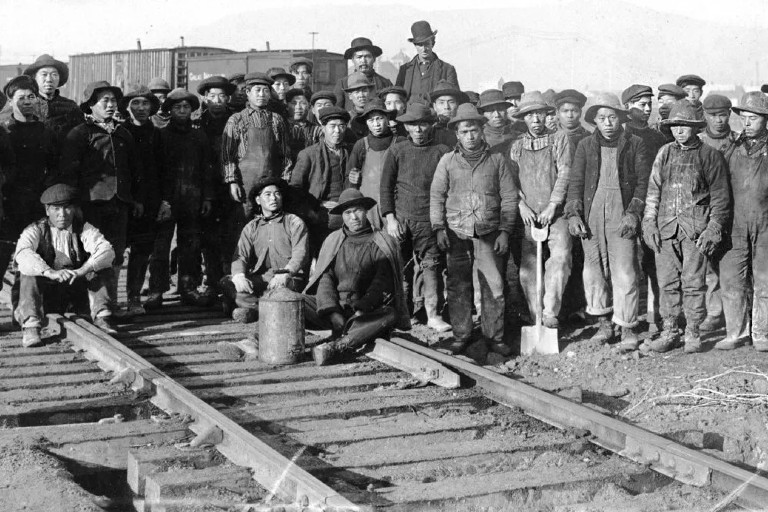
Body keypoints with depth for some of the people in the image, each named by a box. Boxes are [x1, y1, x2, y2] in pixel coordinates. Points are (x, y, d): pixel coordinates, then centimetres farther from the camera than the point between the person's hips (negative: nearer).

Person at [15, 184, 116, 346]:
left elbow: (106, 250, -18)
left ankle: (101, 318, -23)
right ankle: (30, 327, -32)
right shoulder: (36, 230, -5)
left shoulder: (83, 229, 0)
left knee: (101, 267, -19)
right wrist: (50, 273, -45)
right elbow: (23, 253, -27)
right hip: (45, 295, -1)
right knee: (28, 271, -28)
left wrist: (82, 270, -38)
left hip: (77, 289, 1)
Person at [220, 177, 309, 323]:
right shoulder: (251, 227, 19)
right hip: (258, 277, 4)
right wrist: (239, 275, -20)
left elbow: (300, 254, -6)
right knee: (227, 283, -23)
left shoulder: (294, 222, 8)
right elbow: (240, 256, 5)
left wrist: (285, 273, -27)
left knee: (279, 288, -39)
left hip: (288, 278, -4)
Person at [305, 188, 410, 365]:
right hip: (334, 306, 2)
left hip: (368, 311, -2)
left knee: (389, 315, -33)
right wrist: (333, 313, -13)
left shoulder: (383, 244, 6)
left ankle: (336, 347, -46)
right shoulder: (333, 241, 13)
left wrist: (361, 310, -20)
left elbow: (381, 284, -4)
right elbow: (325, 278, 4)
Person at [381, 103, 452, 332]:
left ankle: (433, 315, -2)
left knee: (432, 266, -6)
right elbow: (386, 186, 8)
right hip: (401, 218, 1)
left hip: (430, 220, -1)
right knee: (402, 268, 2)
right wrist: (390, 218, -1)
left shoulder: (442, 152, 5)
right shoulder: (396, 151, 8)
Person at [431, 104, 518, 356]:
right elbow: (436, 196, 10)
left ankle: (494, 336, 9)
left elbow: (509, 197, 6)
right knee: (458, 287, 2)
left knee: (493, 286, -1)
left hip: (489, 234, -1)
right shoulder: (447, 161, 8)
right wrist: (439, 228, 0)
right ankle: (460, 335, 12)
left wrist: (505, 231, 0)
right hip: (456, 233, 1)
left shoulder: (497, 160, 6)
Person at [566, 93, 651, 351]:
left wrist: (633, 213, -9)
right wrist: (573, 214, -1)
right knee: (594, 271, 6)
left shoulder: (635, 145, 5)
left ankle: (627, 329, 1)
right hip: (591, 216, 3)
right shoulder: (585, 146, 11)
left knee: (624, 274, -7)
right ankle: (603, 322, 22)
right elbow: (575, 182, 10)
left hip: (622, 216, -3)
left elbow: (643, 182, 2)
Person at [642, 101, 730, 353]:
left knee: (693, 283, -2)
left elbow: (720, 196, 3)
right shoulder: (665, 153, 13)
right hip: (666, 226, 3)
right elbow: (653, 190, 14)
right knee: (668, 283, 4)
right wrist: (649, 223, 5)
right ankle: (669, 333, 13)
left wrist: (713, 229, -5)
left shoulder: (710, 155, 3)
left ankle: (693, 334, 9)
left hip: (695, 228, -3)